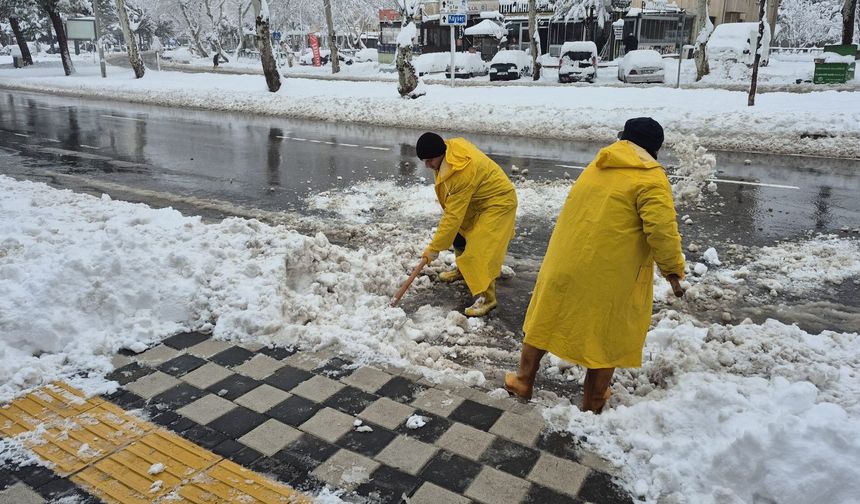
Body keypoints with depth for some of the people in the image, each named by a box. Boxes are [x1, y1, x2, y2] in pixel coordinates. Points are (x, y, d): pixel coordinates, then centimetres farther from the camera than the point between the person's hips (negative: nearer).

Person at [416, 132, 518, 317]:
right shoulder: (451, 146, -10)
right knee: (460, 229, 19)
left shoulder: (464, 173, -36)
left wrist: (434, 248, -28)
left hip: (498, 202, -10)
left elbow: (453, 216, -33)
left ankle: (486, 297, -9)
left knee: (480, 248, -17)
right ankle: (463, 269, 40)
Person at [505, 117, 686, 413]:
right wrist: (673, 270, -7)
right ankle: (593, 402, 27)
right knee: (605, 334, 13)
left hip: (565, 263, 5)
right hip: (610, 275, -5)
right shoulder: (651, 179, -10)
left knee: (546, 319, 18)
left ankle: (523, 382, 31)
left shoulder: (598, 165, 10)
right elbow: (662, 230, -19)